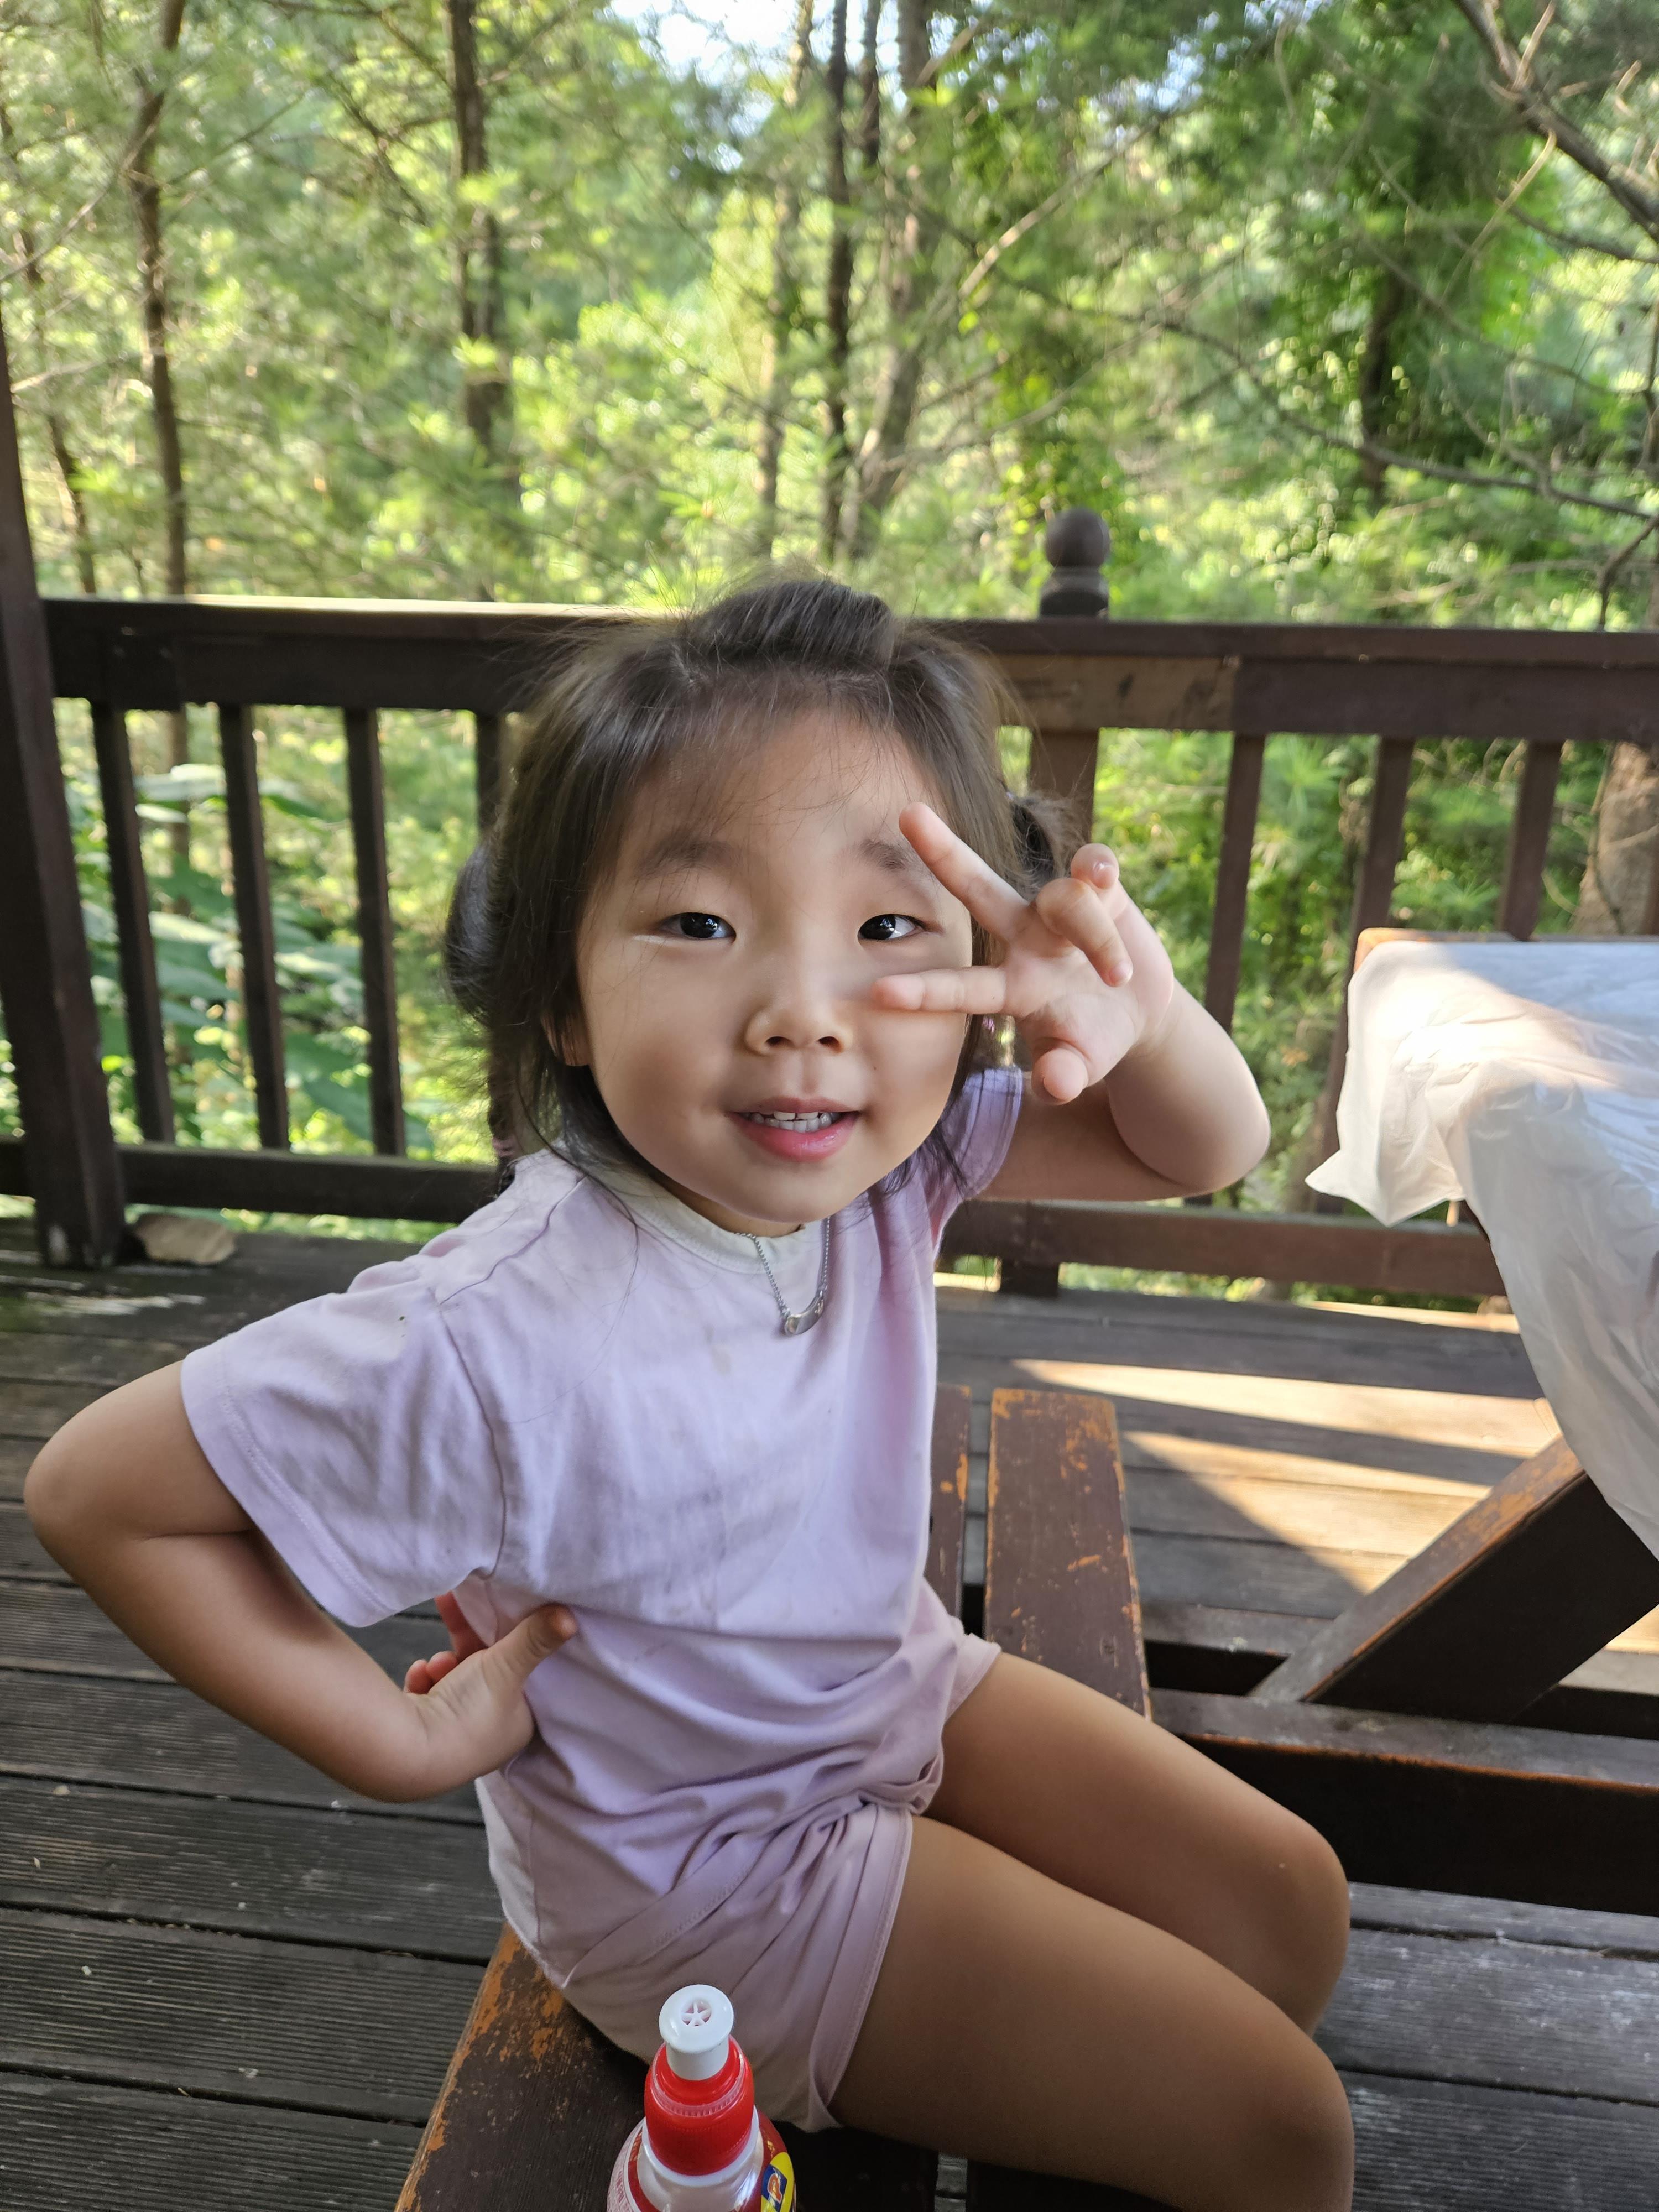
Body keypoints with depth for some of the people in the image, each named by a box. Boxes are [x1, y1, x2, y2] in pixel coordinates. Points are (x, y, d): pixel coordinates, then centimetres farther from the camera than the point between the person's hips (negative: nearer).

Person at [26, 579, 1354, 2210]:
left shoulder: (885, 1155, -19)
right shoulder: (494, 1345, -37)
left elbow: (1203, 1151, -10)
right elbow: (96, 1491, -24)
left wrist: (1138, 1016, -34)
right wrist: (399, 1740, -19)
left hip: (900, 1689, 6)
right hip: (705, 1865, -5)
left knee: (1289, 1908, 16)